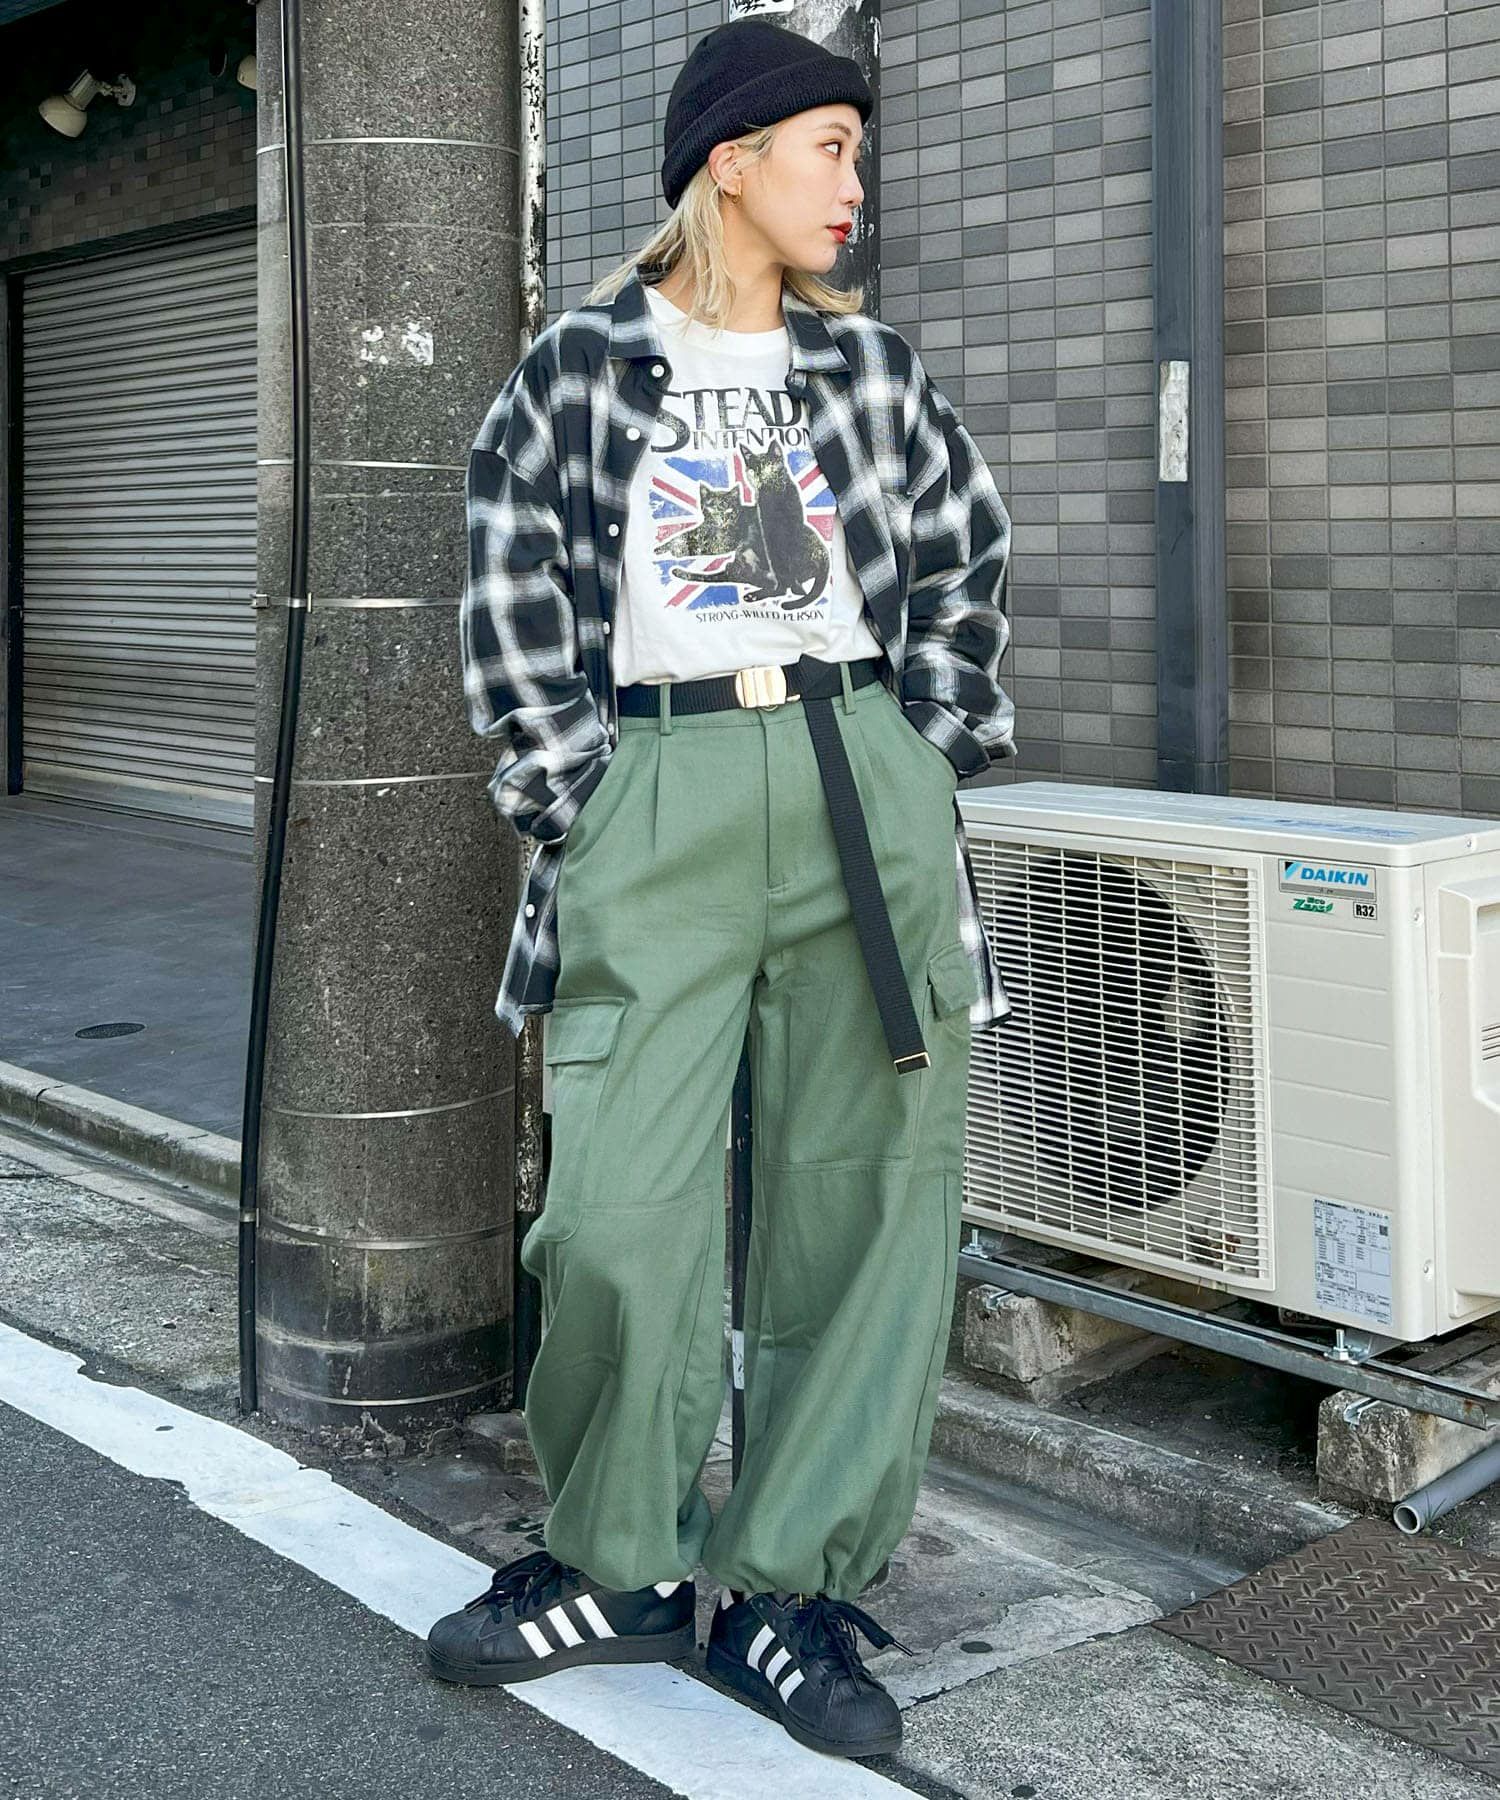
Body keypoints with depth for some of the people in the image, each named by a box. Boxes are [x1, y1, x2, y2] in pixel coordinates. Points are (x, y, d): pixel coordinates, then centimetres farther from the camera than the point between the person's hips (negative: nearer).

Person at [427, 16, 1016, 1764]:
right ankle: (619, 1568, 15)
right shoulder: (578, 366, 5)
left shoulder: (871, 366, 14)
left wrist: (927, 756, 12)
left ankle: (788, 1588, 13)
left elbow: (965, 561, 20)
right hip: (660, 794, -3)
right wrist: (576, 808, -3)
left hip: (864, 794, 3)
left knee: (862, 1193, 1)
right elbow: (514, 607, 3)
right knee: (617, 1208, -8)